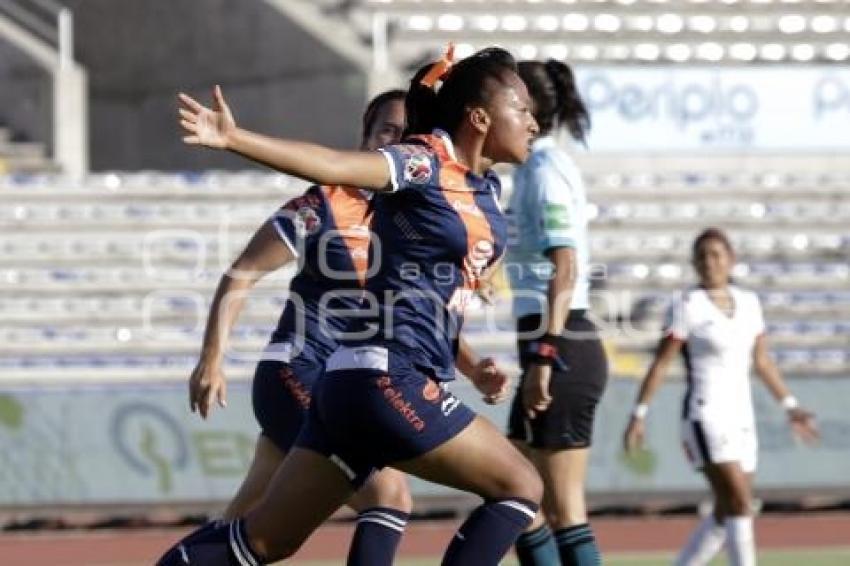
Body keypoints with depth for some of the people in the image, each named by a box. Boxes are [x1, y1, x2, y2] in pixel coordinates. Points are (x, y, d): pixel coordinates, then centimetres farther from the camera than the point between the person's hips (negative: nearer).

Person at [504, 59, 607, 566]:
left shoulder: (544, 169, -11)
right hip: (559, 348, 10)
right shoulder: (539, 166, 16)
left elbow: (564, 272, -21)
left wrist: (543, 359, -26)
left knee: (563, 510, -7)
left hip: (560, 350, -10)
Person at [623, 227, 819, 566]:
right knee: (739, 502, -18)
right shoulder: (687, 306, -7)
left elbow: (762, 361, 18)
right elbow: (660, 363, -7)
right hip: (705, 414, -7)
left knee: (726, 515, 8)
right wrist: (639, 414, -12)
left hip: (741, 416, 7)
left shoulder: (748, 302, 10)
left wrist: (790, 406, 16)